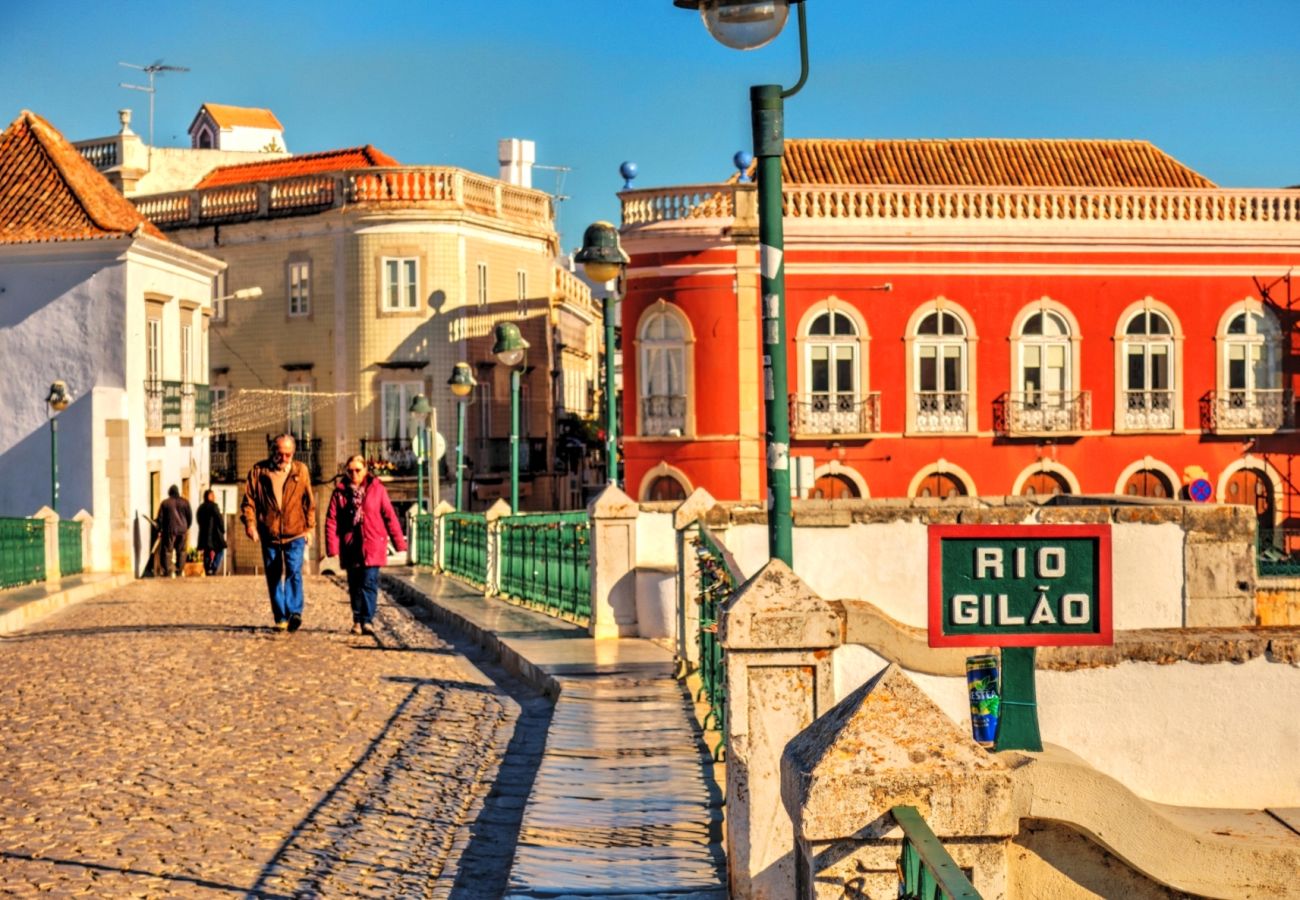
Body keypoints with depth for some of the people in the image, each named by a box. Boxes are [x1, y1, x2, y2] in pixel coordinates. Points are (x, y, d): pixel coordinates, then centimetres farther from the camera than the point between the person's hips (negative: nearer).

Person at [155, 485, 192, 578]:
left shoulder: (165, 503, -2)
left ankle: (168, 570, -8)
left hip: (169, 529, -3)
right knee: (181, 551, 11)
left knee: (167, 550, 0)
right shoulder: (185, 502, 4)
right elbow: (190, 516, 7)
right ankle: (179, 570, 10)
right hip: (182, 529, 3)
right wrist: (187, 527, 20)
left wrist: (159, 530, 6)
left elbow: (160, 518, -1)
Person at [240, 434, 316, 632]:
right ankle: (280, 618, 14)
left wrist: (309, 527, 5)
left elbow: (309, 502, 9)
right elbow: (249, 500, 1)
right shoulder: (258, 471, 2)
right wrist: (250, 523, -11)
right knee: (274, 577, 6)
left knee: (294, 571, -17)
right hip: (269, 535, 1)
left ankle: (294, 612, -13)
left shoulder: (301, 471, 5)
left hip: (295, 535, -1)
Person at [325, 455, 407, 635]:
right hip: (350, 547, 2)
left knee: (369, 583, -10)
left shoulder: (377, 489, -1)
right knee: (354, 585, 10)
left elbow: (389, 516, 1)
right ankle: (357, 620, 21)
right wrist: (332, 546, -8)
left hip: (372, 546, -2)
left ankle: (367, 621, -10)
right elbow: (331, 520, 0)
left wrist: (399, 541, 1)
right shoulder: (340, 492, 3)